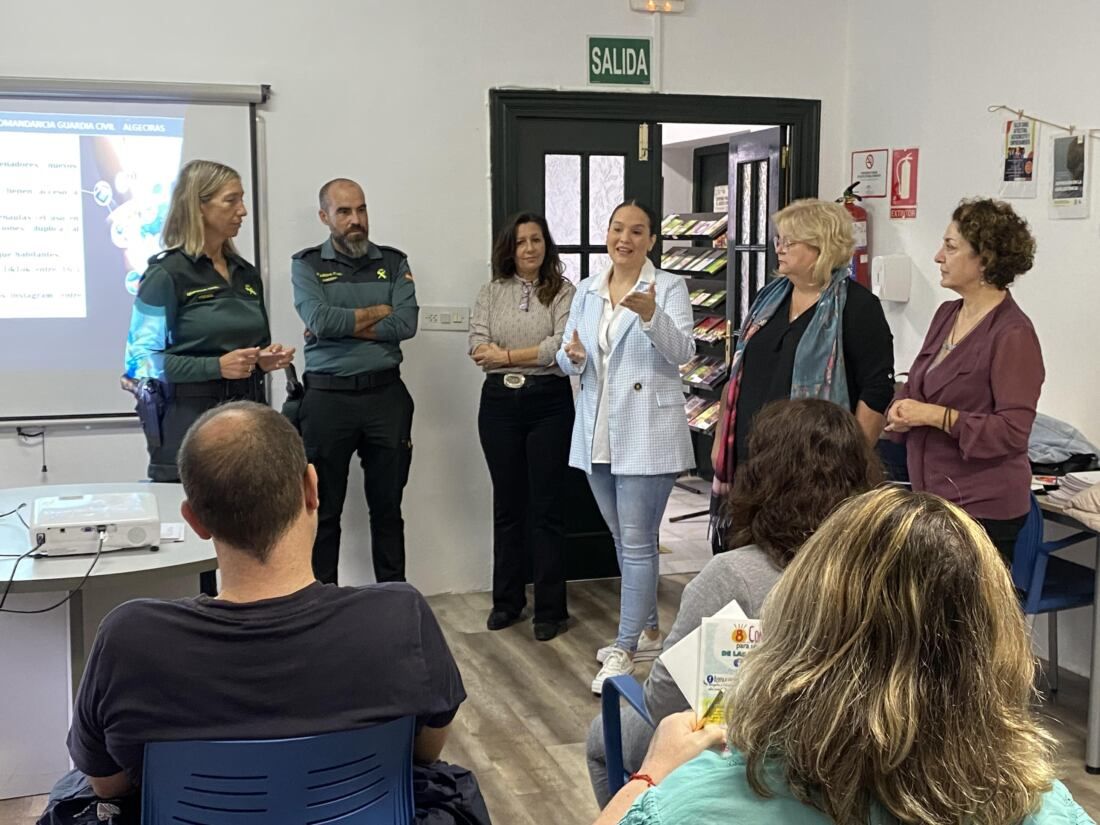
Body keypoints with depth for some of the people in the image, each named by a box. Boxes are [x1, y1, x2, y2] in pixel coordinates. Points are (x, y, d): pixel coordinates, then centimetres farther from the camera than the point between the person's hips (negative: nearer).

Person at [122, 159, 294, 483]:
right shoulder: (166, 273, -6)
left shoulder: (247, 274, 14)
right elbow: (141, 359, -11)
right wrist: (216, 367, -20)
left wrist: (265, 358, 2)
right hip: (191, 417, -6)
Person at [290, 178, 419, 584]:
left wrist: (343, 323, -11)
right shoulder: (306, 264, 2)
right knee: (323, 509, 6)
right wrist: (377, 312, -5)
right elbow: (320, 320, -15)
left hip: (386, 394, 2)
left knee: (387, 506, 10)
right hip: (327, 397, -1)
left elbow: (406, 323, -8)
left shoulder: (394, 262, 7)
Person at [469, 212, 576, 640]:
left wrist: (508, 355, -10)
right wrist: (538, 355, -11)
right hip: (500, 402, 3)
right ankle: (507, 601, 24)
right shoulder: (491, 293, 8)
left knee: (545, 507, 2)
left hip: (549, 402, -3)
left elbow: (561, 346, -14)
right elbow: (478, 349, -3)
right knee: (507, 504, 12)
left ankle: (550, 609, 11)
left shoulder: (563, 292, 0)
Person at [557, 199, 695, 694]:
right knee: (624, 539, 16)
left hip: (645, 434, -6)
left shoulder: (669, 288, -5)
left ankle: (624, 650, 1)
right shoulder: (587, 292, 11)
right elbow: (568, 359, 12)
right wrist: (573, 356, -12)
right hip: (597, 433, 6)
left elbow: (682, 352, -19)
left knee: (636, 542, -5)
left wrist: (650, 314, -37)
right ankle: (648, 630, 30)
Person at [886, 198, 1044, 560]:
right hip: (932, 496, 7)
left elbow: (1013, 431, -17)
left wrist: (935, 416, -21)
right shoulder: (947, 314, 9)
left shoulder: (1013, 334, -15)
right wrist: (901, 408, -3)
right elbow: (917, 384, 19)